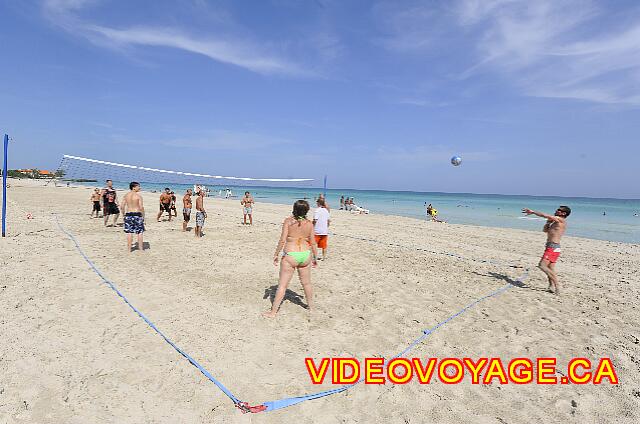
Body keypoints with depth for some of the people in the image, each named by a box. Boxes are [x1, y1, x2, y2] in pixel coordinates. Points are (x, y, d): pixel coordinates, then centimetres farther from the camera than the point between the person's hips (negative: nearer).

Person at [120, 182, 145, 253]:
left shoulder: (126, 195, 6)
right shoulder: (138, 195, -9)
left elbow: (122, 206, 5)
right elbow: (141, 207, -15)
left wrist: (124, 214, 16)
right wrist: (143, 216, -6)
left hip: (128, 214, 4)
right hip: (137, 214, -4)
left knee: (129, 232, 9)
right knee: (140, 232, 7)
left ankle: (129, 249, 12)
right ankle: (141, 248, 11)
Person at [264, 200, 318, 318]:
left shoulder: (288, 221, -8)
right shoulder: (309, 224, 0)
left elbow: (283, 240, -12)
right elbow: (313, 243, 4)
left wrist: (276, 254, -3)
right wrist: (315, 258, 15)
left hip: (290, 255, -3)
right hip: (306, 255, 4)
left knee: (282, 285, 2)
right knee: (306, 283, 22)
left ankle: (273, 312, 7)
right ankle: (310, 305, 39)